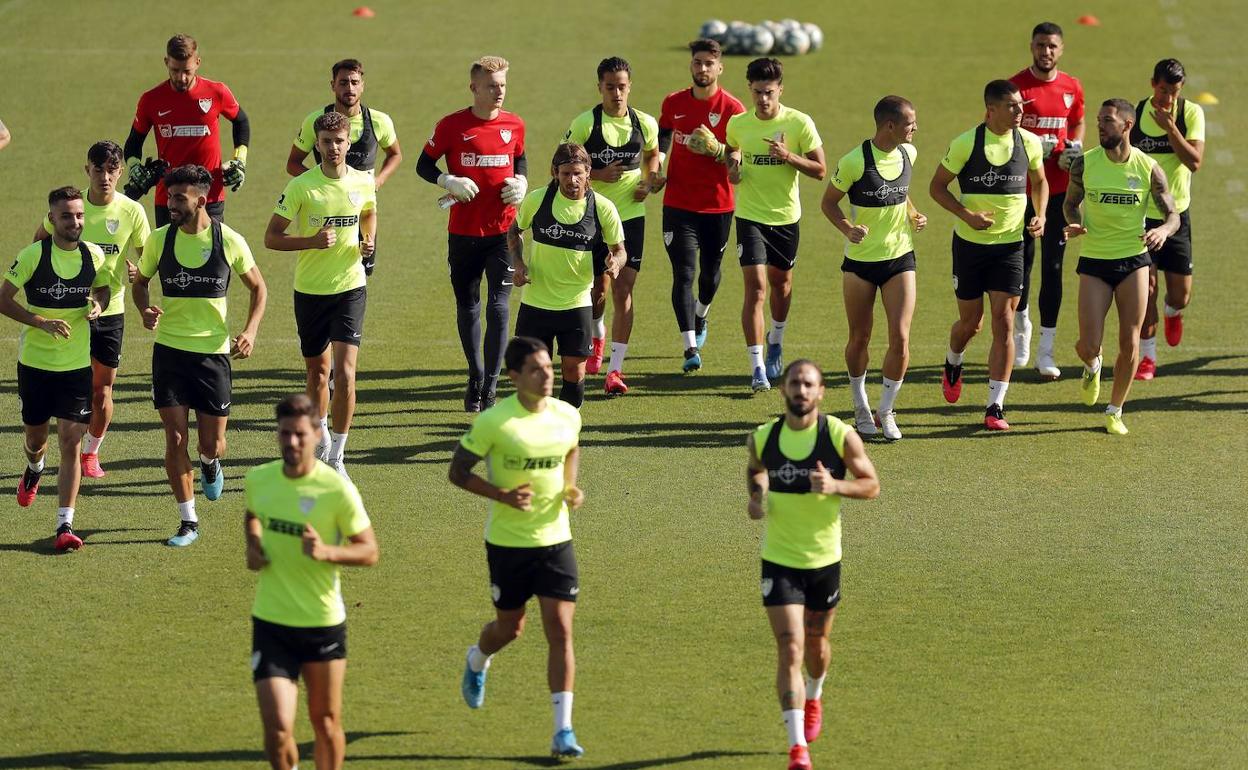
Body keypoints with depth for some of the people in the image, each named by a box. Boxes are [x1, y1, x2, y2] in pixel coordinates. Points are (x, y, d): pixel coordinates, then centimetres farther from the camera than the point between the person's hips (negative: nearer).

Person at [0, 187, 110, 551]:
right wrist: (43, 323, -21)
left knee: (71, 443, -7)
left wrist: (98, 304, -7)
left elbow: (103, 288, 17)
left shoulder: (95, 256, -3)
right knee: (34, 436, 14)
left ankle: (65, 525, -6)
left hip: (77, 366, 1)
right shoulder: (32, 256, -12)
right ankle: (34, 471, 52)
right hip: (35, 361, -1)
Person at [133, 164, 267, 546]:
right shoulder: (159, 239, -2)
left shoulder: (229, 241, -6)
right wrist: (145, 309, -9)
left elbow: (258, 287, 7)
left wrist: (250, 331, -8)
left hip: (213, 352, -1)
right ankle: (188, 522, 7)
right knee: (175, 439, -5)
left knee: (211, 444, 3)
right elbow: (141, 281, 14)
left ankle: (211, 463, 41)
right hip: (169, 349, 1)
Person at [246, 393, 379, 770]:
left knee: (326, 722, 14)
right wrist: (253, 546, 2)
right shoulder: (258, 480, -2)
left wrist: (327, 552, -26)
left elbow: (369, 551, -9)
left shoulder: (336, 490, -14)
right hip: (270, 623, 2)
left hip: (324, 622, -1)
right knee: (277, 728, -9)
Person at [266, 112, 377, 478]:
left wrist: (369, 240, 2)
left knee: (345, 372, -12)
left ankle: (336, 456, -6)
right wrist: (313, 242, -22)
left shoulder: (364, 183, -2)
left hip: (350, 288, 0)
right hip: (310, 292, 0)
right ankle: (321, 438, 37)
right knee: (317, 371, 13)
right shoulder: (301, 187, -11)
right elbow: (271, 237, -7)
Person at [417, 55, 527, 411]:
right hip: (463, 232, 0)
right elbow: (424, 165, 3)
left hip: (503, 231, 0)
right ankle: (475, 379, 29)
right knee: (467, 308, 11)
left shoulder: (514, 125, 2)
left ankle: (490, 388, -6)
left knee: (498, 307, -9)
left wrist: (521, 182, -1)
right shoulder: (452, 125, -5)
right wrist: (450, 182, -15)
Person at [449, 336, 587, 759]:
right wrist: (503, 495, -21)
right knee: (510, 627, 14)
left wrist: (571, 488, 1)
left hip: (555, 539, 2)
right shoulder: (494, 421, -15)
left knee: (560, 630, -8)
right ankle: (477, 660, 52)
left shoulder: (567, 416, -2)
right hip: (507, 543, -2)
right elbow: (458, 471, -8)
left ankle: (563, 730, -7)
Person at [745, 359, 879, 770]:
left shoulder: (841, 436, -12)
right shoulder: (763, 438, -6)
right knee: (789, 649, -13)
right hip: (779, 561, -1)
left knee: (816, 644, 19)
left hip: (825, 559, 1)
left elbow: (872, 485, -4)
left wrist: (836, 486, -23)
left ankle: (813, 698, 54)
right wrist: (756, 495, -4)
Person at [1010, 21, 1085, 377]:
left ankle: (1046, 352, 1)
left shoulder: (1072, 88, 4)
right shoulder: (1015, 87, -5)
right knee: (1021, 261, 6)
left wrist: (1075, 149, -3)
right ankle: (1022, 328, 33)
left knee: (1052, 267, -1)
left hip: (1059, 189, 2)